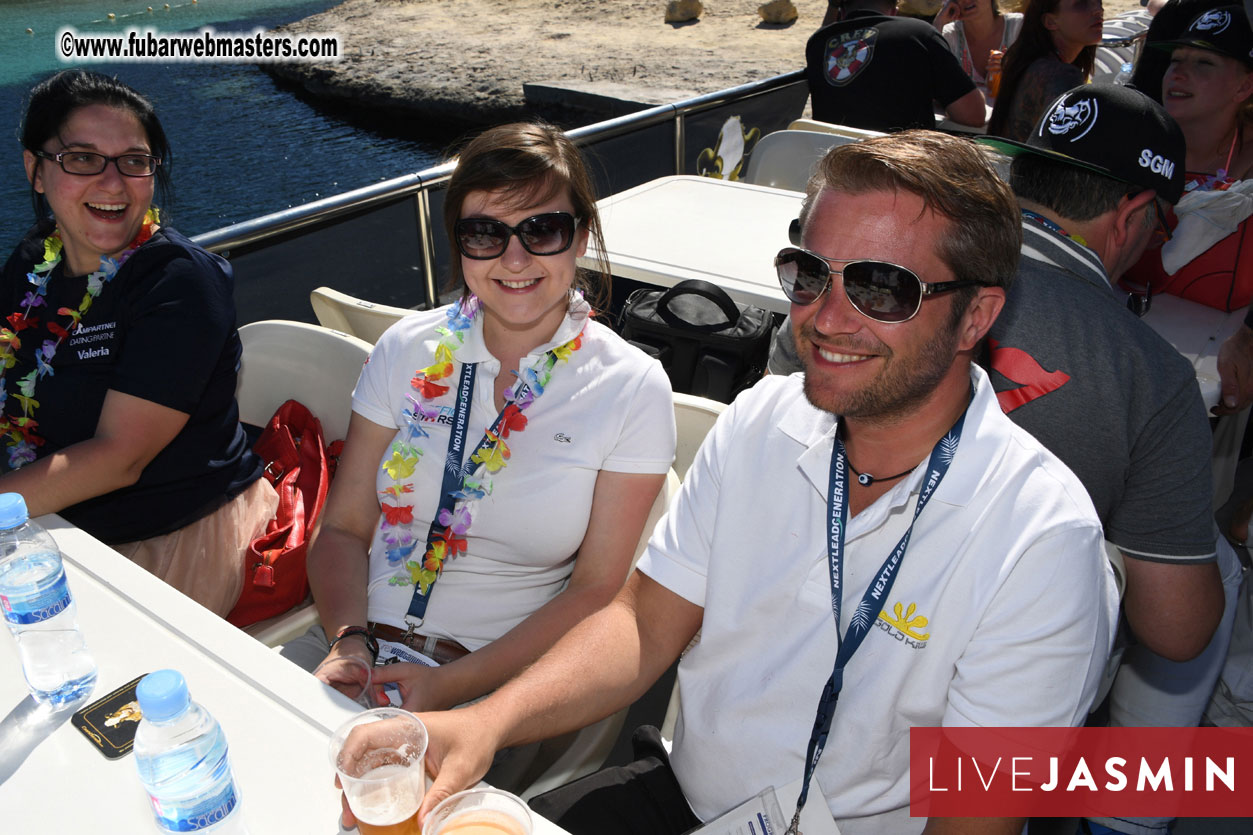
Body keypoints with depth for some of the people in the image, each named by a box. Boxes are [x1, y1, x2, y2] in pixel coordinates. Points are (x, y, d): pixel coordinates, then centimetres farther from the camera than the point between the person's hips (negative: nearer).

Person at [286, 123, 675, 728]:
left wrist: (451, 685, -16)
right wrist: (349, 640, -13)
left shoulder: (632, 389, -6)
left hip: (500, 678, -3)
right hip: (363, 646, 4)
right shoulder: (409, 350, 3)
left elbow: (596, 590, -7)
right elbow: (342, 528, 6)